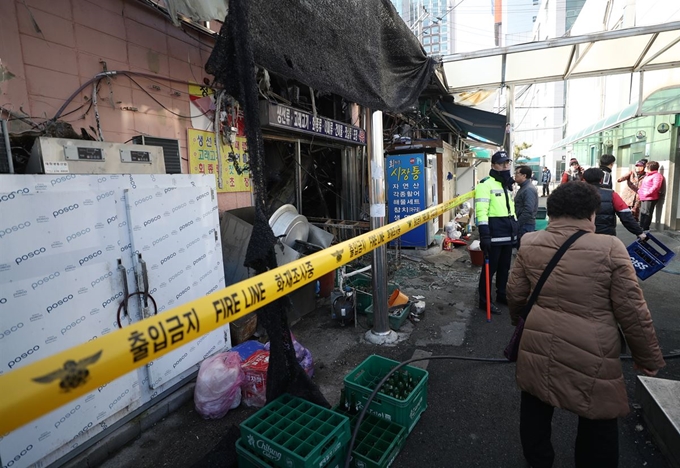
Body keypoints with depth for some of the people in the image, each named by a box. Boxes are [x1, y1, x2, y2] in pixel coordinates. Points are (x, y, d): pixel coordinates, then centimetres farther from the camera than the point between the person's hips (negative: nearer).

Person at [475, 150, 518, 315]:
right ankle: (484, 301, 8)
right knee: (490, 267, -2)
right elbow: (481, 210, -20)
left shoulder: (507, 184, 18)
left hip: (508, 233, 9)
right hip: (494, 233, -9)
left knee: (505, 267, 17)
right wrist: (484, 234, -26)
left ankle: (502, 295, 33)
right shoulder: (486, 184, -12)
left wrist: (515, 227, 24)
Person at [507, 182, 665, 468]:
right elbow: (632, 311, -7)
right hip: (590, 353, -3)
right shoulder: (610, 248, -13)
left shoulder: (529, 244, -4)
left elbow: (515, 295, 5)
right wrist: (649, 358, 7)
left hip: (537, 344, 4)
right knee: (598, 420, 19)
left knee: (536, 409, 23)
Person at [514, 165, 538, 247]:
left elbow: (528, 211, -23)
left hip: (525, 225, -10)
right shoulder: (523, 188, 16)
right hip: (522, 225, 10)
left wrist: (517, 225, -19)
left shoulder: (529, 189, -16)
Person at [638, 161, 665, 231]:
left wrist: (647, 193, -21)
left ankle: (645, 228, -6)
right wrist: (639, 191, 14)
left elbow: (656, 186, -20)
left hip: (650, 198, -10)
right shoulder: (647, 176, 23)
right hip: (643, 198, 10)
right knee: (642, 213, 12)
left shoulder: (657, 175, -8)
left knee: (647, 213, -9)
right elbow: (642, 185, 29)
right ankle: (641, 227, 19)